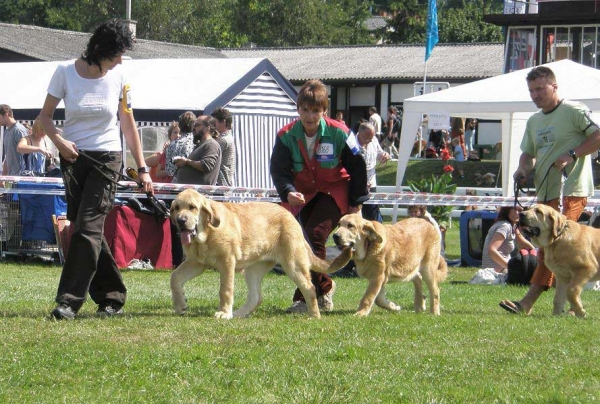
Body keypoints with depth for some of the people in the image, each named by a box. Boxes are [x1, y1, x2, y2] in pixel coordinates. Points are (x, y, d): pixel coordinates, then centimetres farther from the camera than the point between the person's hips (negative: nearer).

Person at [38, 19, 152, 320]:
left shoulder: (119, 77, -4)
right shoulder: (66, 72, -6)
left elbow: (128, 125, 5)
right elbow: (45, 116, 1)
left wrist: (142, 169, 5)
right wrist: (58, 140, -19)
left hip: (107, 158, -1)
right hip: (73, 157, 2)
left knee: (88, 227, -14)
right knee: (88, 229, 5)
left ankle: (69, 300, -16)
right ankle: (112, 298, 17)